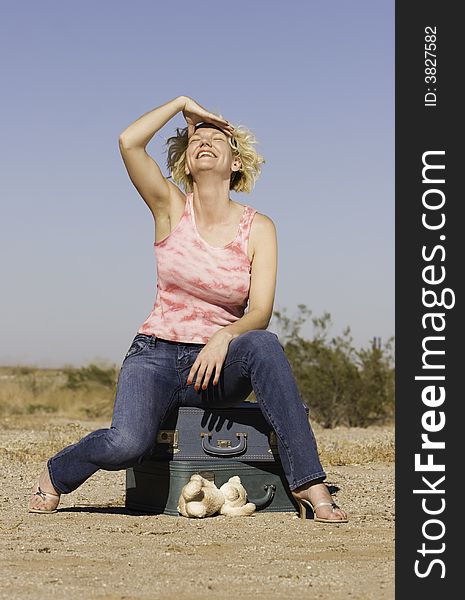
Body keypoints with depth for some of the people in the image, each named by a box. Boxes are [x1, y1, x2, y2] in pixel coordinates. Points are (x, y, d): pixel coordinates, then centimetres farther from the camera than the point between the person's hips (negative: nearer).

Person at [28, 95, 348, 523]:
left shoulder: (258, 228, 0)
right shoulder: (171, 208, 1)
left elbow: (260, 313, -10)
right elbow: (129, 142, -15)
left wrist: (225, 337, -30)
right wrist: (182, 103, -2)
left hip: (220, 362, 1)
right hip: (157, 356, -1)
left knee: (265, 344, -35)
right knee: (127, 444, -30)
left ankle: (308, 484, -31)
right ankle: (56, 476, 4)